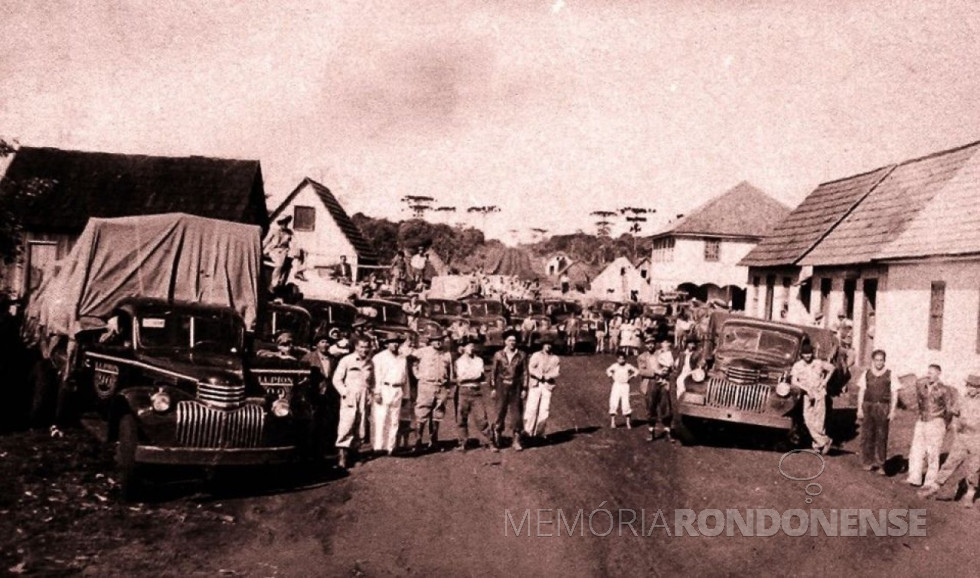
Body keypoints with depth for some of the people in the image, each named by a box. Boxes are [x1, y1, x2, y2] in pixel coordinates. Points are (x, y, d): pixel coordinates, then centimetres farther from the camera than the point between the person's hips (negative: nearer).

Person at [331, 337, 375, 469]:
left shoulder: (370, 363, 13)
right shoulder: (346, 360, -2)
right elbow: (337, 379, -3)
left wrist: (372, 394, 8)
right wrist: (345, 393, -11)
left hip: (364, 399, 5)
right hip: (350, 399, -5)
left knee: (360, 430, 4)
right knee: (346, 426, -13)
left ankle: (351, 452, 14)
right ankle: (341, 454, -10)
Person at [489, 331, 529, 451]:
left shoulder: (521, 355, 4)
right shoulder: (498, 355, 2)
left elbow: (525, 372, 5)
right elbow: (493, 372, 5)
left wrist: (524, 389, 1)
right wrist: (493, 388, 0)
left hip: (516, 388, 1)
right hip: (502, 387, -1)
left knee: (516, 414, 2)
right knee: (499, 413, 1)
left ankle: (516, 441, 10)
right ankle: (496, 440, 11)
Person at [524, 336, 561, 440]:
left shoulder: (555, 359, 13)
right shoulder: (535, 355, 8)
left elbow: (557, 372, 2)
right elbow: (530, 369, -4)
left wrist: (546, 376, -14)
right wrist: (540, 375, -16)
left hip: (548, 386, 2)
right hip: (535, 385, -2)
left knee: (544, 410, -2)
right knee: (532, 409, -9)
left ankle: (539, 432, 8)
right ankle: (528, 432, -3)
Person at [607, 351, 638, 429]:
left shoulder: (628, 366, -2)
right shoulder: (614, 366, 0)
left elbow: (637, 371, 8)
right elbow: (608, 371, 17)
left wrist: (630, 377, -1)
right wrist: (612, 377, 4)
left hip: (625, 385, 0)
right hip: (616, 385, 0)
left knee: (626, 404, -3)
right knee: (613, 404, -6)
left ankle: (628, 423, 8)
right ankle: (612, 422, 2)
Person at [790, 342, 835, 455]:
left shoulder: (819, 363, -1)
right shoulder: (797, 365, -2)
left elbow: (831, 368, 15)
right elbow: (794, 382, -8)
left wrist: (825, 381, 6)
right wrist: (806, 389, -20)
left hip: (819, 394, 0)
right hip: (806, 395, 1)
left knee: (819, 420, -2)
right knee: (808, 420, -7)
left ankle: (818, 443, 11)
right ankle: (824, 441, 3)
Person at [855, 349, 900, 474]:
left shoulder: (890, 375, 1)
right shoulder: (866, 374, 7)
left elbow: (894, 394, 2)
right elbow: (861, 392, 9)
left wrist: (892, 411, -4)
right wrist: (860, 409, 4)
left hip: (883, 407, -2)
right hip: (868, 406, 2)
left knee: (882, 436, 1)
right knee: (867, 435, 3)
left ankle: (880, 464, 9)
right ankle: (868, 462, 14)